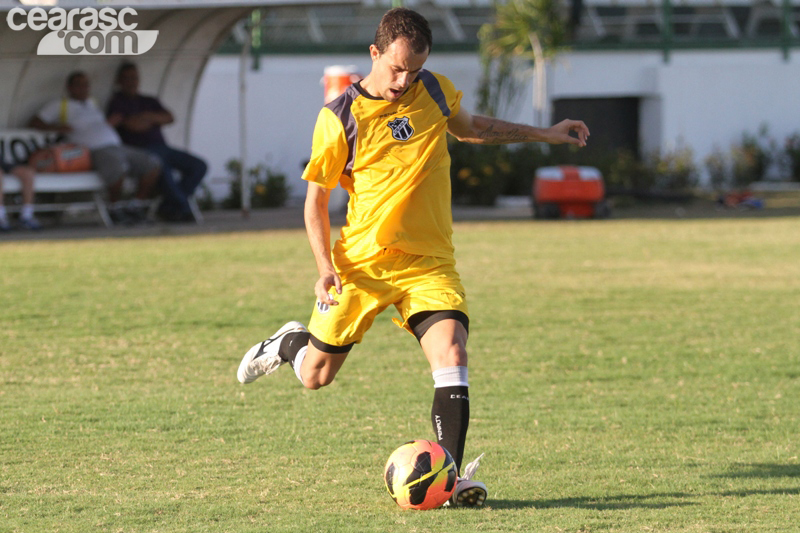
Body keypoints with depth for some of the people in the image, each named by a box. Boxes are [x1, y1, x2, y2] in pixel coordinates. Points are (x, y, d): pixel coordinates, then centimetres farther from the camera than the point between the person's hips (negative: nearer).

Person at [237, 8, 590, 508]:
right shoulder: (340, 117, -9)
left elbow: (470, 127, 26)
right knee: (316, 375, 7)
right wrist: (325, 267, -12)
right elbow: (316, 195, -1)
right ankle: (292, 342, 44)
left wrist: (544, 134, 25)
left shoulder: (435, 91, 3)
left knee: (452, 356, -21)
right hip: (361, 261, -2)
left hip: (429, 262, 2)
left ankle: (451, 477, -20)